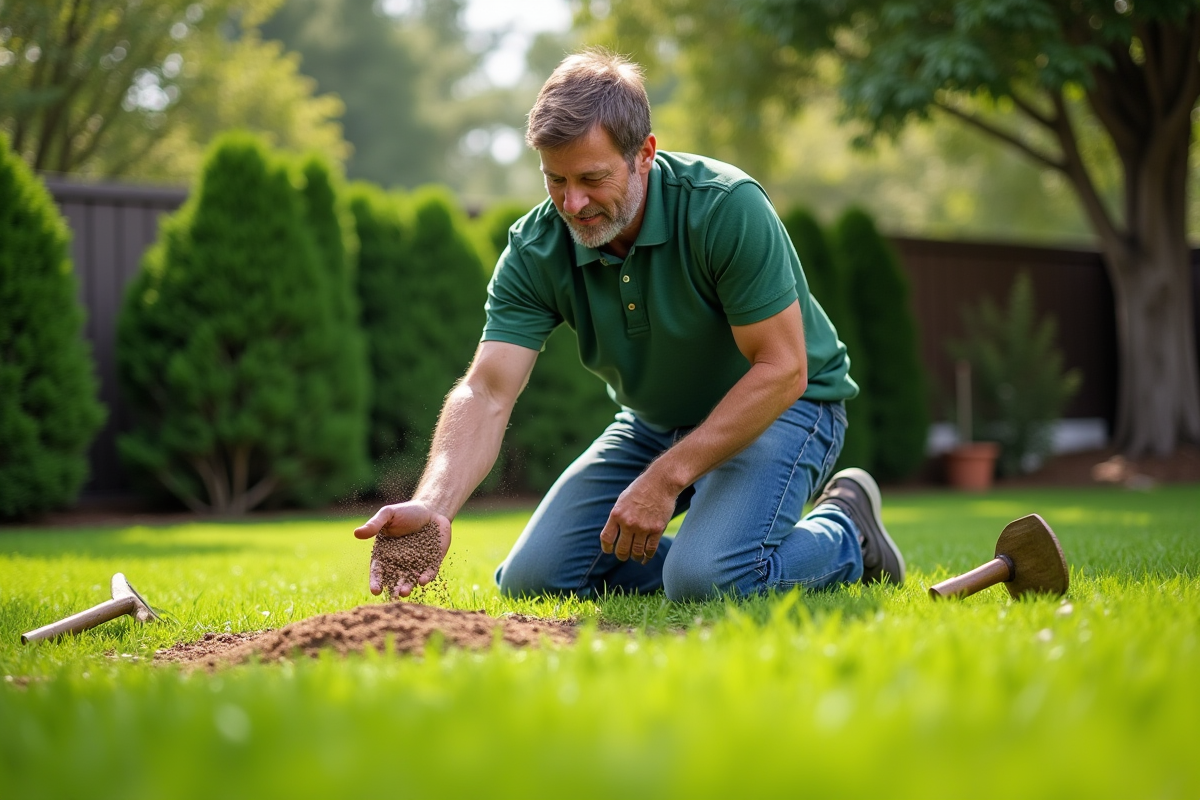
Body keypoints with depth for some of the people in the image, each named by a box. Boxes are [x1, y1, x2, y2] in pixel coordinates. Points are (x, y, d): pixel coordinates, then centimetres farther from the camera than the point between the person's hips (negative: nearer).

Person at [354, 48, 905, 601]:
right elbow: (487, 393, -26)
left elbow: (782, 370, -27)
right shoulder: (534, 250, -17)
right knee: (531, 578, -5)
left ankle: (845, 533, 1)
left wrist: (666, 478, -29)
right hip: (655, 422, 5)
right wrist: (432, 507, -44)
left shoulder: (726, 207, -30)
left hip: (780, 404, -5)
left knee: (705, 582, -29)